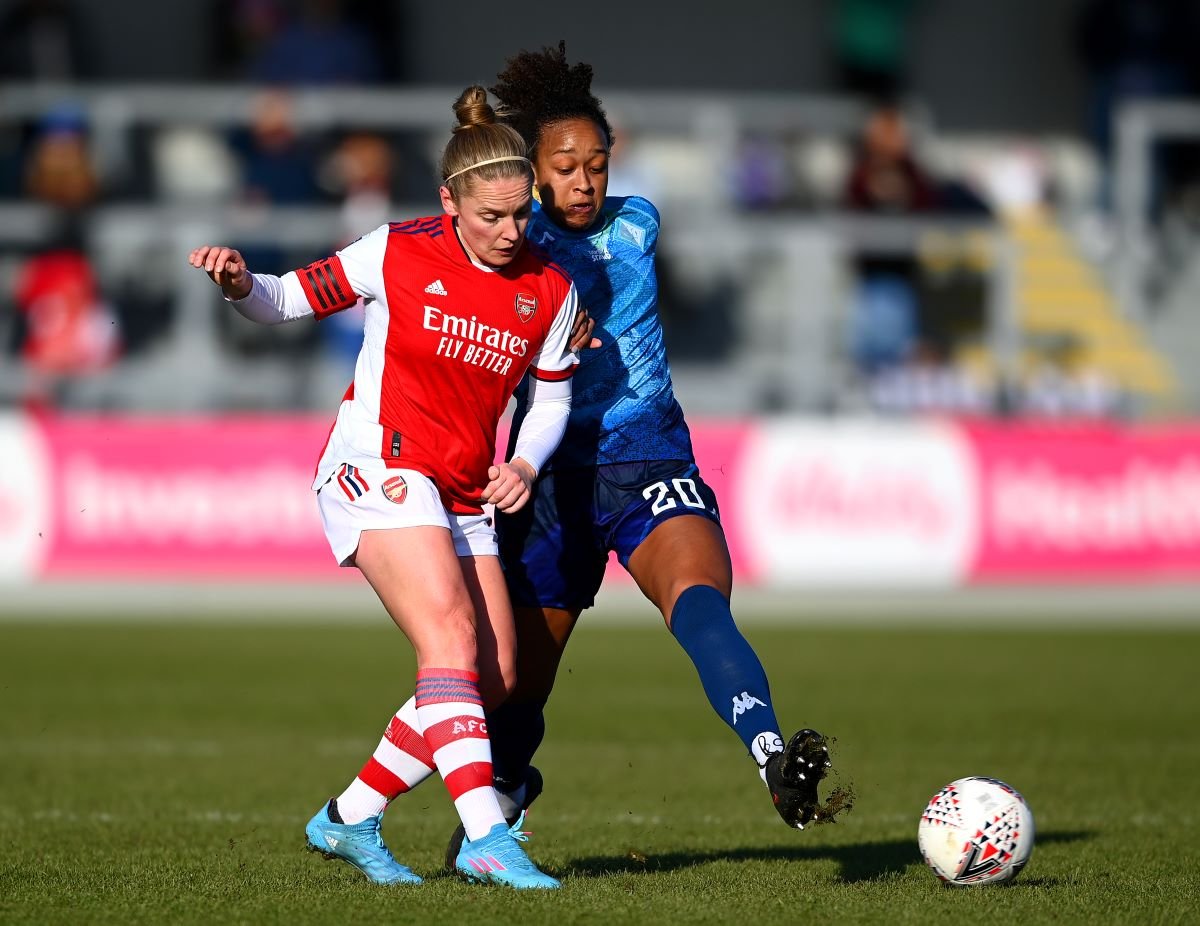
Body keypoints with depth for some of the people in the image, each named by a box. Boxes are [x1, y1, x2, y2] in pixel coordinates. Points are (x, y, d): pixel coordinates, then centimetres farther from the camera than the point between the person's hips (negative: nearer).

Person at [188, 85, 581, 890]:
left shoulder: (551, 291, 2)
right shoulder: (396, 254, -6)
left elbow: (552, 398, 13)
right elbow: (289, 302, 3)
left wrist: (525, 465, -6)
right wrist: (241, 285, -17)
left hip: (464, 495, 6)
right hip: (377, 469, -6)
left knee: (495, 680, 1)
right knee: (451, 638, -23)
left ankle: (349, 818, 13)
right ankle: (487, 838, -32)